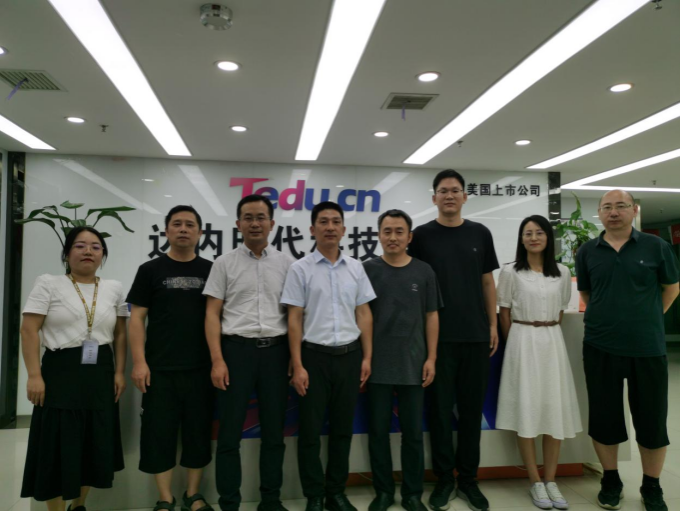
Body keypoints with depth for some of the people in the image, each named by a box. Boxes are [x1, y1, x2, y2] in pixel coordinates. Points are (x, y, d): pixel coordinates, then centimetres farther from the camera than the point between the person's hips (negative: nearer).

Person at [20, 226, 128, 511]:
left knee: (96, 445, 9)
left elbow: (120, 334, 10)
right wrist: (34, 375, -13)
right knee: (58, 445, 2)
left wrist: (119, 372, 3)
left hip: (100, 373, 4)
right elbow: (29, 331, -6)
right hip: (60, 371, -3)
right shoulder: (49, 284, -1)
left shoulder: (114, 289, 8)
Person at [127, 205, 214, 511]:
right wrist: (139, 361, -8)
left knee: (199, 430, 9)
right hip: (160, 368, -1)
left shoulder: (211, 270, 6)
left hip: (201, 367, 1)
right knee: (159, 431, 5)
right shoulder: (150, 270, 4)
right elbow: (137, 318, 1)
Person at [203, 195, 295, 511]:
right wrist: (217, 360, -9)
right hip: (237, 349, -1)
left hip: (275, 350, 2)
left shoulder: (287, 264, 6)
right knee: (230, 433, 4)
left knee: (274, 431, 10)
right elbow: (212, 313, 0)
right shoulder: (224, 264, 3)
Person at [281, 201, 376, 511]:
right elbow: (294, 320, -6)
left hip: (349, 356, 3)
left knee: (342, 428, 13)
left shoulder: (355, 268, 5)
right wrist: (298, 366, -10)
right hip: (314, 356, -3)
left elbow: (364, 315, 8)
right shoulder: (301, 269, -4)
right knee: (310, 430, 5)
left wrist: (367, 357, 2)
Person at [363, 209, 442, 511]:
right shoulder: (367, 270, 0)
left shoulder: (423, 272, 3)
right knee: (378, 431, 9)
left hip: (413, 364, 1)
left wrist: (431, 357, -1)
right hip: (377, 364, 0)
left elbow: (431, 316, 5)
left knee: (413, 432, 10)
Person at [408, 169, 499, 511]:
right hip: (437, 336, -2)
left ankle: (468, 478, 25)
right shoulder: (422, 235, 0)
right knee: (440, 408, 6)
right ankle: (444, 478, 21)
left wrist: (493, 324, 5)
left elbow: (487, 282, 11)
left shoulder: (480, 234, 7)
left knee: (472, 408, 10)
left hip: (476, 334, 2)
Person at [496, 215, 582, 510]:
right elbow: (504, 313, 1)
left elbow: (560, 311, 15)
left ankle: (551, 481, 16)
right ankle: (535, 482, 11)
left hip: (552, 342, 3)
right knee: (526, 409, 0)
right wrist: (516, 344, 3)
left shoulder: (562, 273, 7)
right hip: (523, 342, -3)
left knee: (555, 409, 4)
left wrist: (548, 333, 10)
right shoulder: (511, 272, -2)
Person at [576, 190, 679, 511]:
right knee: (604, 416, 10)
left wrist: (648, 319, 13)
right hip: (600, 348, 1)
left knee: (652, 419, 9)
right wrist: (607, 319, 10)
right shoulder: (587, 252, 2)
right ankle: (611, 480, 29)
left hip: (648, 348, -1)